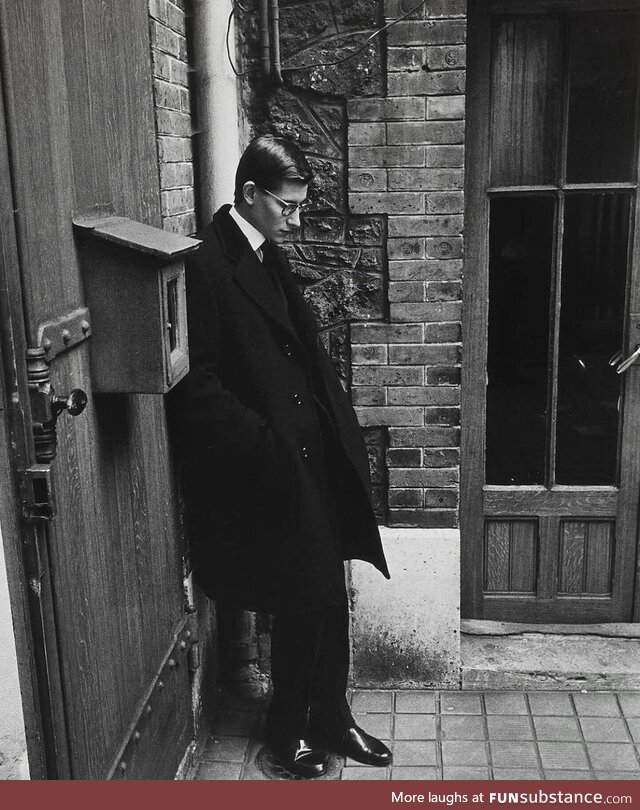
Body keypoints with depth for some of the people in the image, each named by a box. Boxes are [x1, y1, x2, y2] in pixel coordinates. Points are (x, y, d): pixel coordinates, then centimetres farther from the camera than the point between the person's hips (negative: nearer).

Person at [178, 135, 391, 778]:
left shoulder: (268, 255, 12)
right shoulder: (205, 263, -14)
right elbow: (199, 382, -17)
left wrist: (339, 430, 10)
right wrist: (264, 441, -19)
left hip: (311, 456, 8)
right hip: (264, 467, -8)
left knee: (325, 597, 14)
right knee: (305, 599, 3)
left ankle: (330, 718, 32)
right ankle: (289, 728, 26)